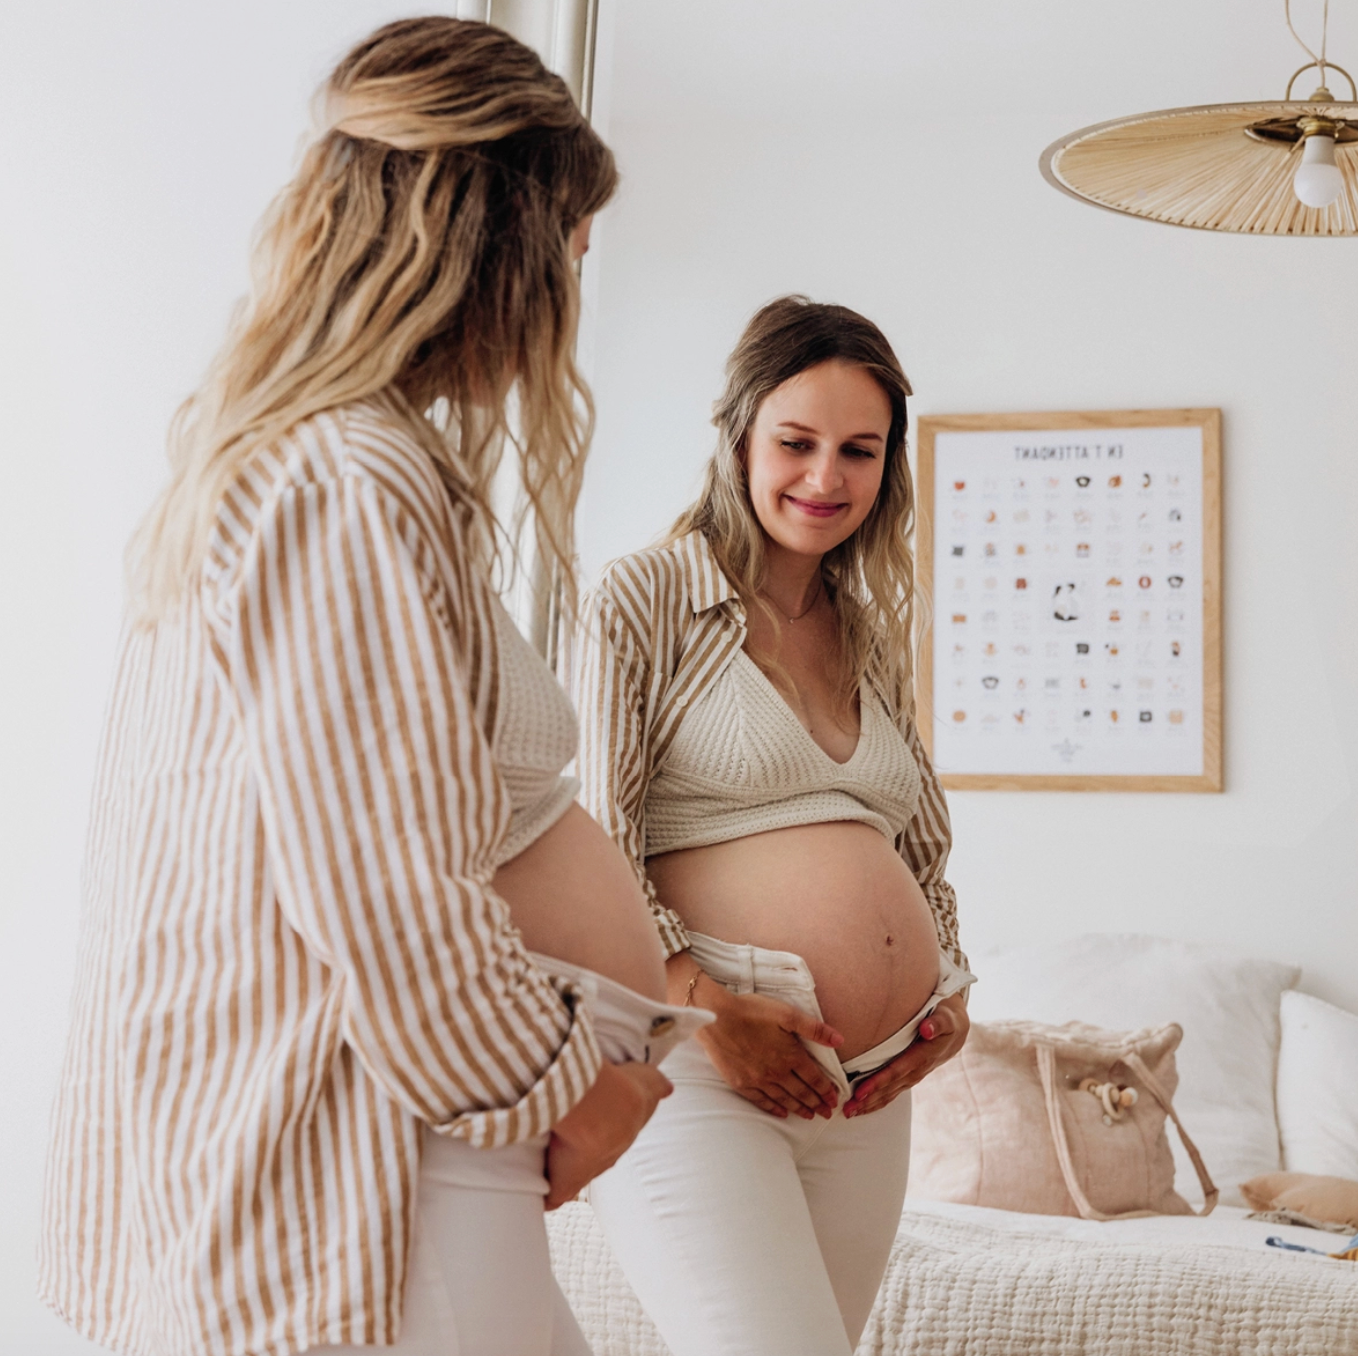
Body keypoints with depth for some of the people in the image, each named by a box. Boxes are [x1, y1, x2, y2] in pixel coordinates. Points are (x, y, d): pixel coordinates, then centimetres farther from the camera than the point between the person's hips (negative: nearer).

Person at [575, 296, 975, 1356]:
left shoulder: (871, 635, 18)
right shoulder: (648, 599, -1)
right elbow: (593, 843, -8)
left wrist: (950, 991, 9)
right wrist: (699, 1005, -18)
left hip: (864, 1098, 6)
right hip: (695, 1070, -6)